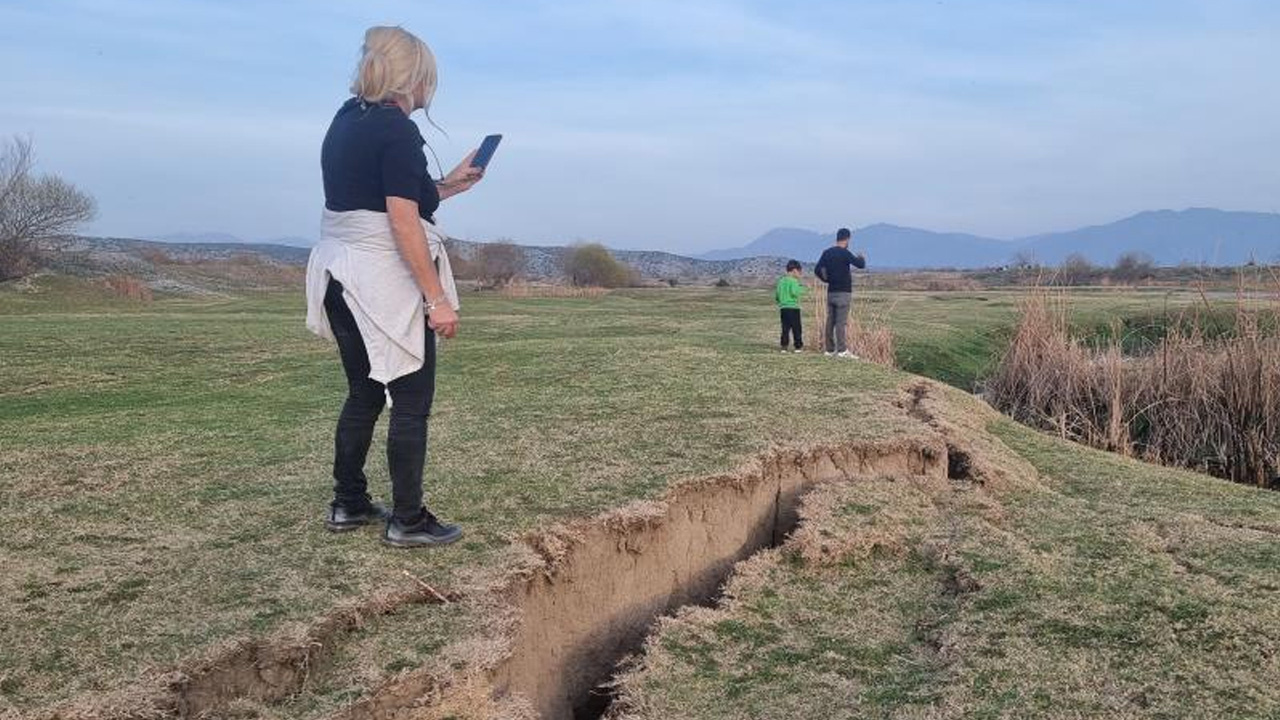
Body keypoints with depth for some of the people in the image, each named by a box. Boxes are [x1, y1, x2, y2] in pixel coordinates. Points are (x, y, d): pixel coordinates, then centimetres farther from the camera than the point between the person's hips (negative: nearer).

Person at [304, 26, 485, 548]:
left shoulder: (345, 122, 13)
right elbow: (403, 221, -20)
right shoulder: (397, 129, -14)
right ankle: (407, 521, 4)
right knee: (411, 400, 0)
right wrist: (437, 298, -19)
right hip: (385, 283, -9)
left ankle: (348, 505, 23)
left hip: (342, 278, 9)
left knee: (364, 394, 16)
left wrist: (448, 186, 22)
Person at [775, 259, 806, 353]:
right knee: (796, 328, 2)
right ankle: (798, 346, 6)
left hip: (783, 307, 6)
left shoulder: (781, 281, 11)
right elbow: (794, 292, -22)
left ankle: (784, 346, 4)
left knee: (785, 328, 9)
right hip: (793, 307, -6)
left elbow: (776, 296, 12)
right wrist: (801, 289, -4)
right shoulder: (793, 281, -10)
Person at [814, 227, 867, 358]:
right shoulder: (844, 253, -12)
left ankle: (829, 349, 12)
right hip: (843, 292, -6)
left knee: (830, 320, 9)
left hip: (831, 291, 6)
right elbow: (860, 265, -17)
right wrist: (861, 257, 5)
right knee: (841, 321, -8)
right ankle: (842, 350, -8)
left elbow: (817, 270, 7)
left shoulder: (827, 253, 8)